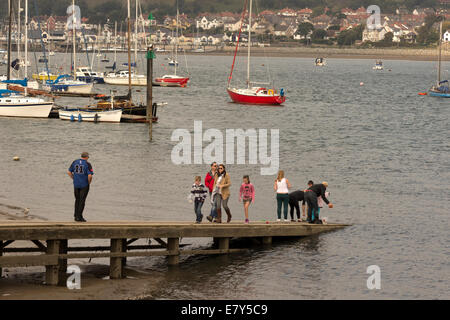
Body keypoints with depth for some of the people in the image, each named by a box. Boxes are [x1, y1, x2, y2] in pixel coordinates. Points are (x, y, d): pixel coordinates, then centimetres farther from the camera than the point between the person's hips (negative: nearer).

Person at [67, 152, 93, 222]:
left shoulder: (75, 162, 3)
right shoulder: (88, 164, -11)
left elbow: (69, 172, 4)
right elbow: (90, 176, -20)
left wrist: (74, 179, 14)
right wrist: (89, 182, -1)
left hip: (76, 184, 4)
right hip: (84, 185, -4)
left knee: (77, 200, 17)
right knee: (82, 200, 2)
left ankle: (76, 216, 16)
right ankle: (79, 217, 0)